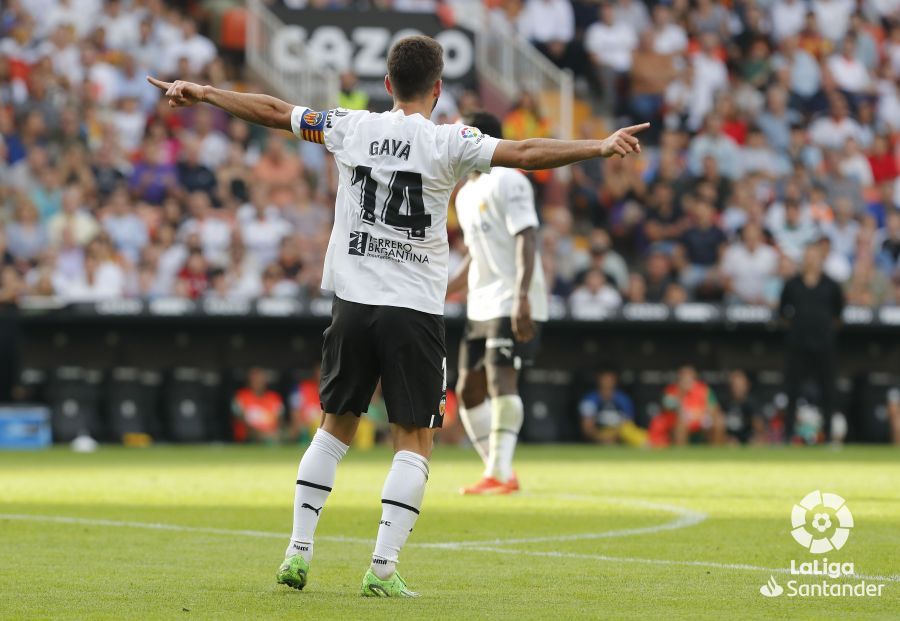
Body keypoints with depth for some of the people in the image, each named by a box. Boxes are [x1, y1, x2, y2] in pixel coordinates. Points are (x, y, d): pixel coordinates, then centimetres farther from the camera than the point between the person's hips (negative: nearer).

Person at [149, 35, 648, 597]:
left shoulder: (352, 128, 4)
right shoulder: (447, 142, -8)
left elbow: (273, 112, 13)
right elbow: (523, 153, -18)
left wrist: (200, 93, 24)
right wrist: (599, 147, -19)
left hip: (353, 302, 4)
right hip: (415, 311, -4)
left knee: (336, 426, 17)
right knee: (415, 441, 2)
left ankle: (298, 552, 13)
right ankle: (383, 569, -8)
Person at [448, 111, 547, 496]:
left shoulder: (506, 182, -10)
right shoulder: (465, 195, 19)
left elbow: (526, 240, -19)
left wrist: (521, 296, -29)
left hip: (513, 305, -10)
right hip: (481, 306, 10)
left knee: (500, 379, -19)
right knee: (469, 389, 8)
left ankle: (500, 474, -20)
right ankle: (497, 471, 14)